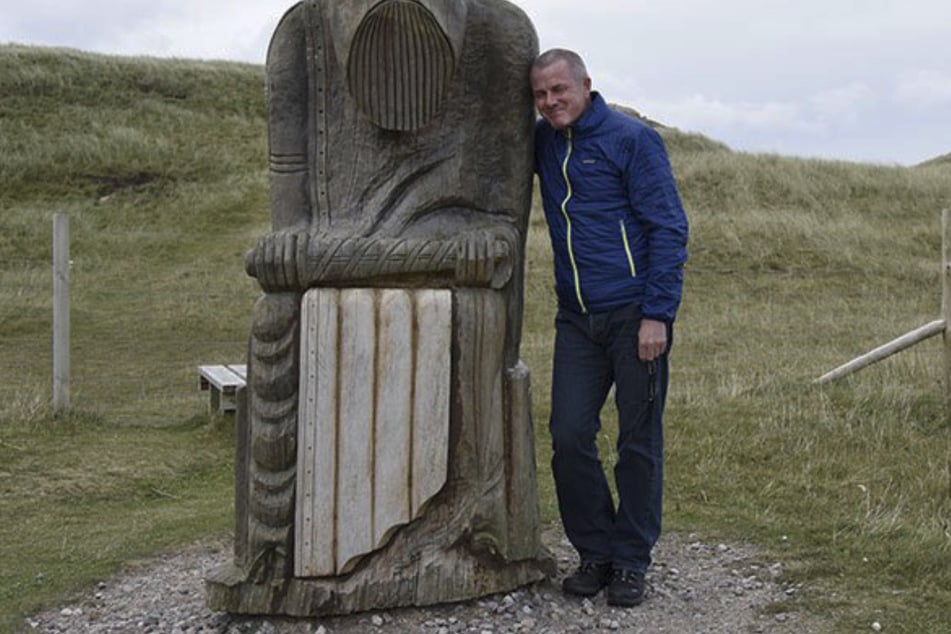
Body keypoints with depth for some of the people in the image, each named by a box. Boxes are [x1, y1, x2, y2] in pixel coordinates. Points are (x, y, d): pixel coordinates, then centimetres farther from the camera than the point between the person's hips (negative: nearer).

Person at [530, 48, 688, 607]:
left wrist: (658, 315, -16)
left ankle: (632, 561, 14)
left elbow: (669, 229, -9)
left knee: (639, 443, 3)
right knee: (570, 438, 0)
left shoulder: (632, 138, -7)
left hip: (635, 315, -5)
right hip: (576, 319, 5)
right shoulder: (543, 143, 11)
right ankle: (595, 553, 16)